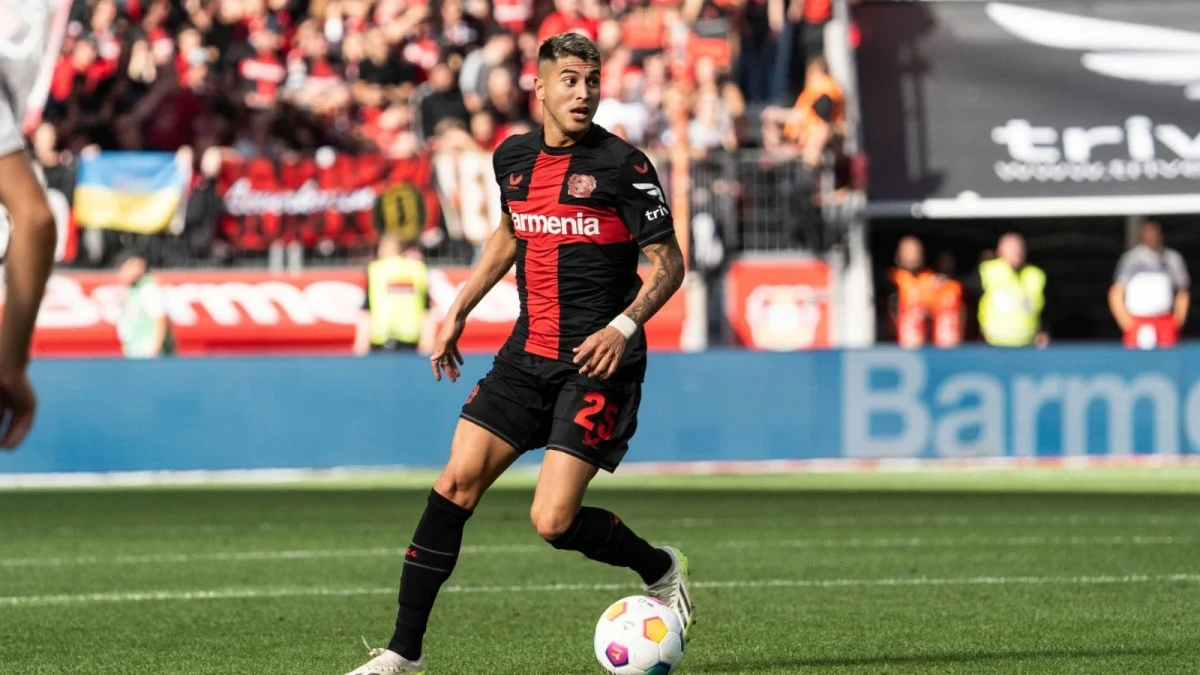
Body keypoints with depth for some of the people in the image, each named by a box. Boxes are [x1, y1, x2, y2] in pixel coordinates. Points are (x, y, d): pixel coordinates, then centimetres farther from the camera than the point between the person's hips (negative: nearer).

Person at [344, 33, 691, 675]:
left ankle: (661, 571, 16)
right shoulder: (514, 157, 7)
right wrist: (457, 313, 23)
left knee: (552, 521, -13)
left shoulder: (622, 164, -10)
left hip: (596, 362, -6)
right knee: (454, 485, -4)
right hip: (527, 354, 6)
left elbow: (668, 262, -6)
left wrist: (623, 326, -21)